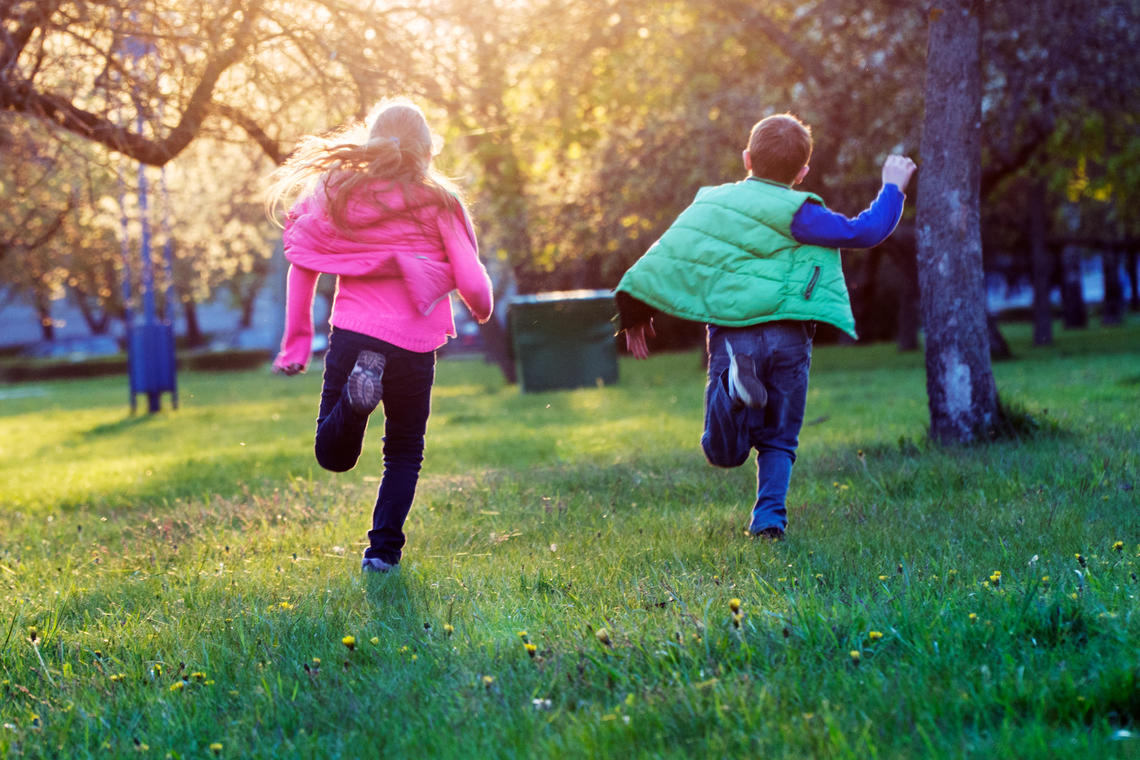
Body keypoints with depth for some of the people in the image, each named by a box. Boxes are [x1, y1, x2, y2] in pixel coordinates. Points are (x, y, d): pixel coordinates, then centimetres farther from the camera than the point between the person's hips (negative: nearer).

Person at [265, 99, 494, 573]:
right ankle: (383, 551, 5)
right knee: (404, 454, 18)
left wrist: (297, 341, 8)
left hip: (352, 332, 1)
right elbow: (472, 284, -3)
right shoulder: (437, 202, 0)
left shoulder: (337, 192, 6)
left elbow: (302, 265, 2)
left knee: (333, 455, 7)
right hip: (413, 341, -1)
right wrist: (481, 308, 21)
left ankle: (357, 394, -23)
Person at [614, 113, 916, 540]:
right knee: (778, 441, 15)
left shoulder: (711, 204, 8)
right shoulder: (796, 215, -3)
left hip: (731, 334, 1)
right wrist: (892, 188, 16)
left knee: (724, 451, 0)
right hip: (788, 336, -1)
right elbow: (866, 232, -1)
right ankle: (770, 517, -3)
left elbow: (667, 254, 8)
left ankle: (733, 384, -29)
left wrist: (637, 312, 17)